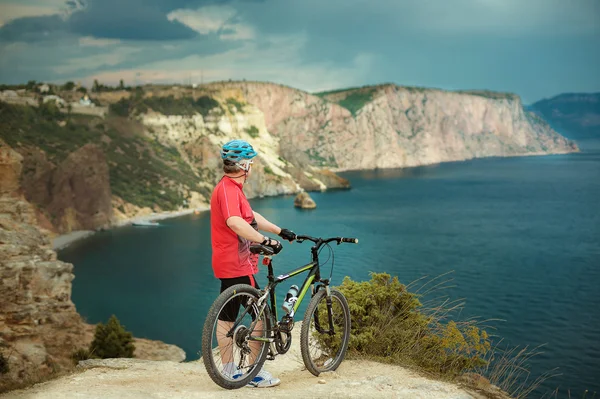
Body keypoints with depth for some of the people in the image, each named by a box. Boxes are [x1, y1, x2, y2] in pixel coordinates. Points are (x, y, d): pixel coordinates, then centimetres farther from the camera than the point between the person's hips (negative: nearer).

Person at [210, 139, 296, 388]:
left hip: (227, 264, 11)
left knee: (225, 317, 12)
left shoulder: (230, 188, 15)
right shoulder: (229, 190, -19)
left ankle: (230, 371, 21)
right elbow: (234, 222, -37)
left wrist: (281, 231, 20)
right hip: (238, 266, -11)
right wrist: (265, 241, -38)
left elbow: (252, 217, 22)